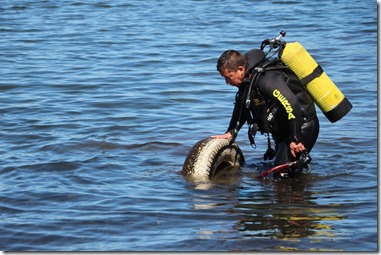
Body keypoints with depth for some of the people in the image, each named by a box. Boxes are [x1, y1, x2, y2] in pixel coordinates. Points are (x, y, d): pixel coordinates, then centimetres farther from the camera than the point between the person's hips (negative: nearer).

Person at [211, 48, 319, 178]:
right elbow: (241, 106, 20)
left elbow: (292, 104, -36)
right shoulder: (247, 80, 3)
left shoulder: (266, 79, -28)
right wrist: (230, 133, 12)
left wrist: (295, 139, -34)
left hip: (302, 127, -10)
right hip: (283, 131, 10)